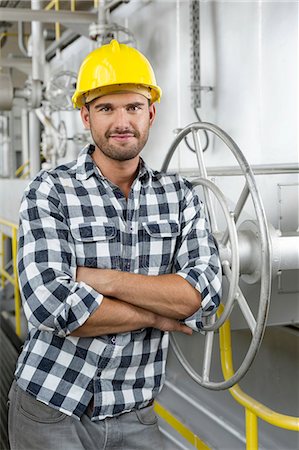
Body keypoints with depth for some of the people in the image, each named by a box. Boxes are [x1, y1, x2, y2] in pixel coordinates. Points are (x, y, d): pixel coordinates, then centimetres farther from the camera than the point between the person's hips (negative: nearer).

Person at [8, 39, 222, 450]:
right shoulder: (50, 191, -9)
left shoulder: (179, 196, 1)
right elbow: (49, 304, -22)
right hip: (51, 412, -2)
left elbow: (205, 293, -11)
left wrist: (102, 279, -19)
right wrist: (158, 315, -14)